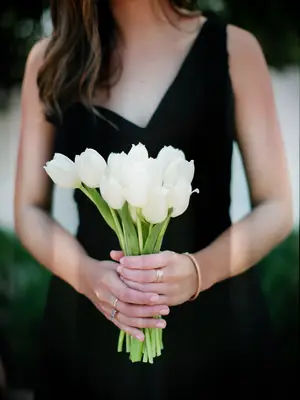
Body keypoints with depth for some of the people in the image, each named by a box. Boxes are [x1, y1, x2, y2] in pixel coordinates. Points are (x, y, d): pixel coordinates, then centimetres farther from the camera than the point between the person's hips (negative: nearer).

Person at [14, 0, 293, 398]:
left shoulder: (232, 47, -3)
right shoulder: (49, 58, 1)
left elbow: (275, 208, -2)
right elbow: (30, 210, 4)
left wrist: (200, 270, -20)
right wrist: (85, 273, -16)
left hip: (215, 323, -1)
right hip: (87, 325, 1)